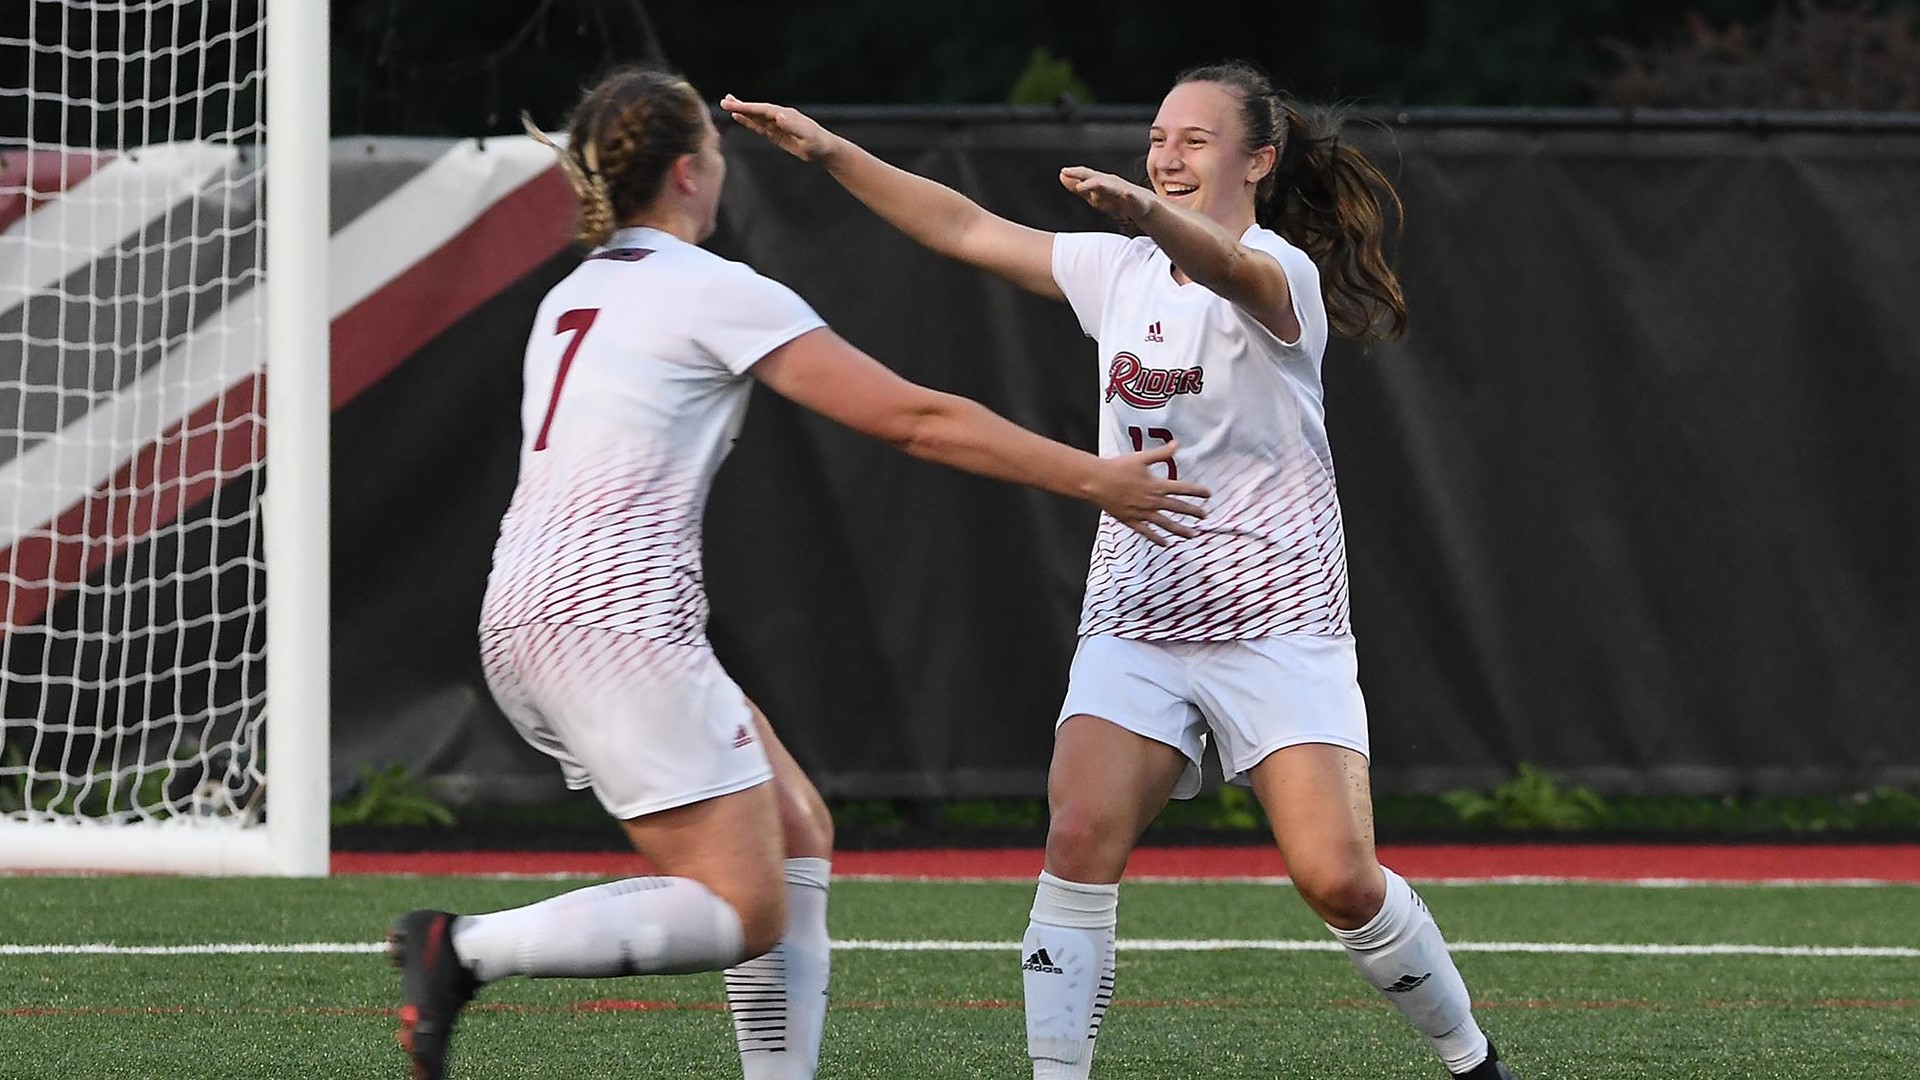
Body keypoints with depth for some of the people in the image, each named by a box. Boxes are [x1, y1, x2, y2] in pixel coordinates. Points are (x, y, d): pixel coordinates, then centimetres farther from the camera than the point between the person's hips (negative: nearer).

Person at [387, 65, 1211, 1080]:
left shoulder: (570, 298, 19)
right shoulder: (715, 292, -5)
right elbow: (917, 418, -5)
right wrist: (1094, 479, 0)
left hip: (524, 624, 9)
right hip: (615, 622, -9)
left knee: (796, 830, 14)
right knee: (743, 917, -10)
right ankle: (465, 949, -20)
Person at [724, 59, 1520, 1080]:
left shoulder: (1282, 276, -10)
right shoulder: (1120, 271, 10)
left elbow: (1225, 264, -34)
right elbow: (966, 228, 14)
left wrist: (1148, 213, -56)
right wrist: (829, 151, 6)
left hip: (1274, 618, -5)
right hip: (1134, 620, 5)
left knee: (1338, 880, -13)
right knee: (1080, 837, -18)